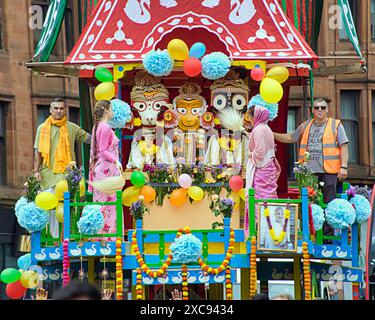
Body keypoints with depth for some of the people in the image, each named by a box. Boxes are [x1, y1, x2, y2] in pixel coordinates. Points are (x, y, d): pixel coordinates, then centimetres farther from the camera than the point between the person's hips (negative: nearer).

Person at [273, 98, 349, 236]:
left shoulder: (336, 125, 6)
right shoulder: (305, 126, 18)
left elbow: (343, 147, 1)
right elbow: (290, 138, 27)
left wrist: (343, 166, -9)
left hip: (328, 172, -4)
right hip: (309, 171, 4)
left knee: (329, 203, -5)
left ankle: (327, 236, -2)